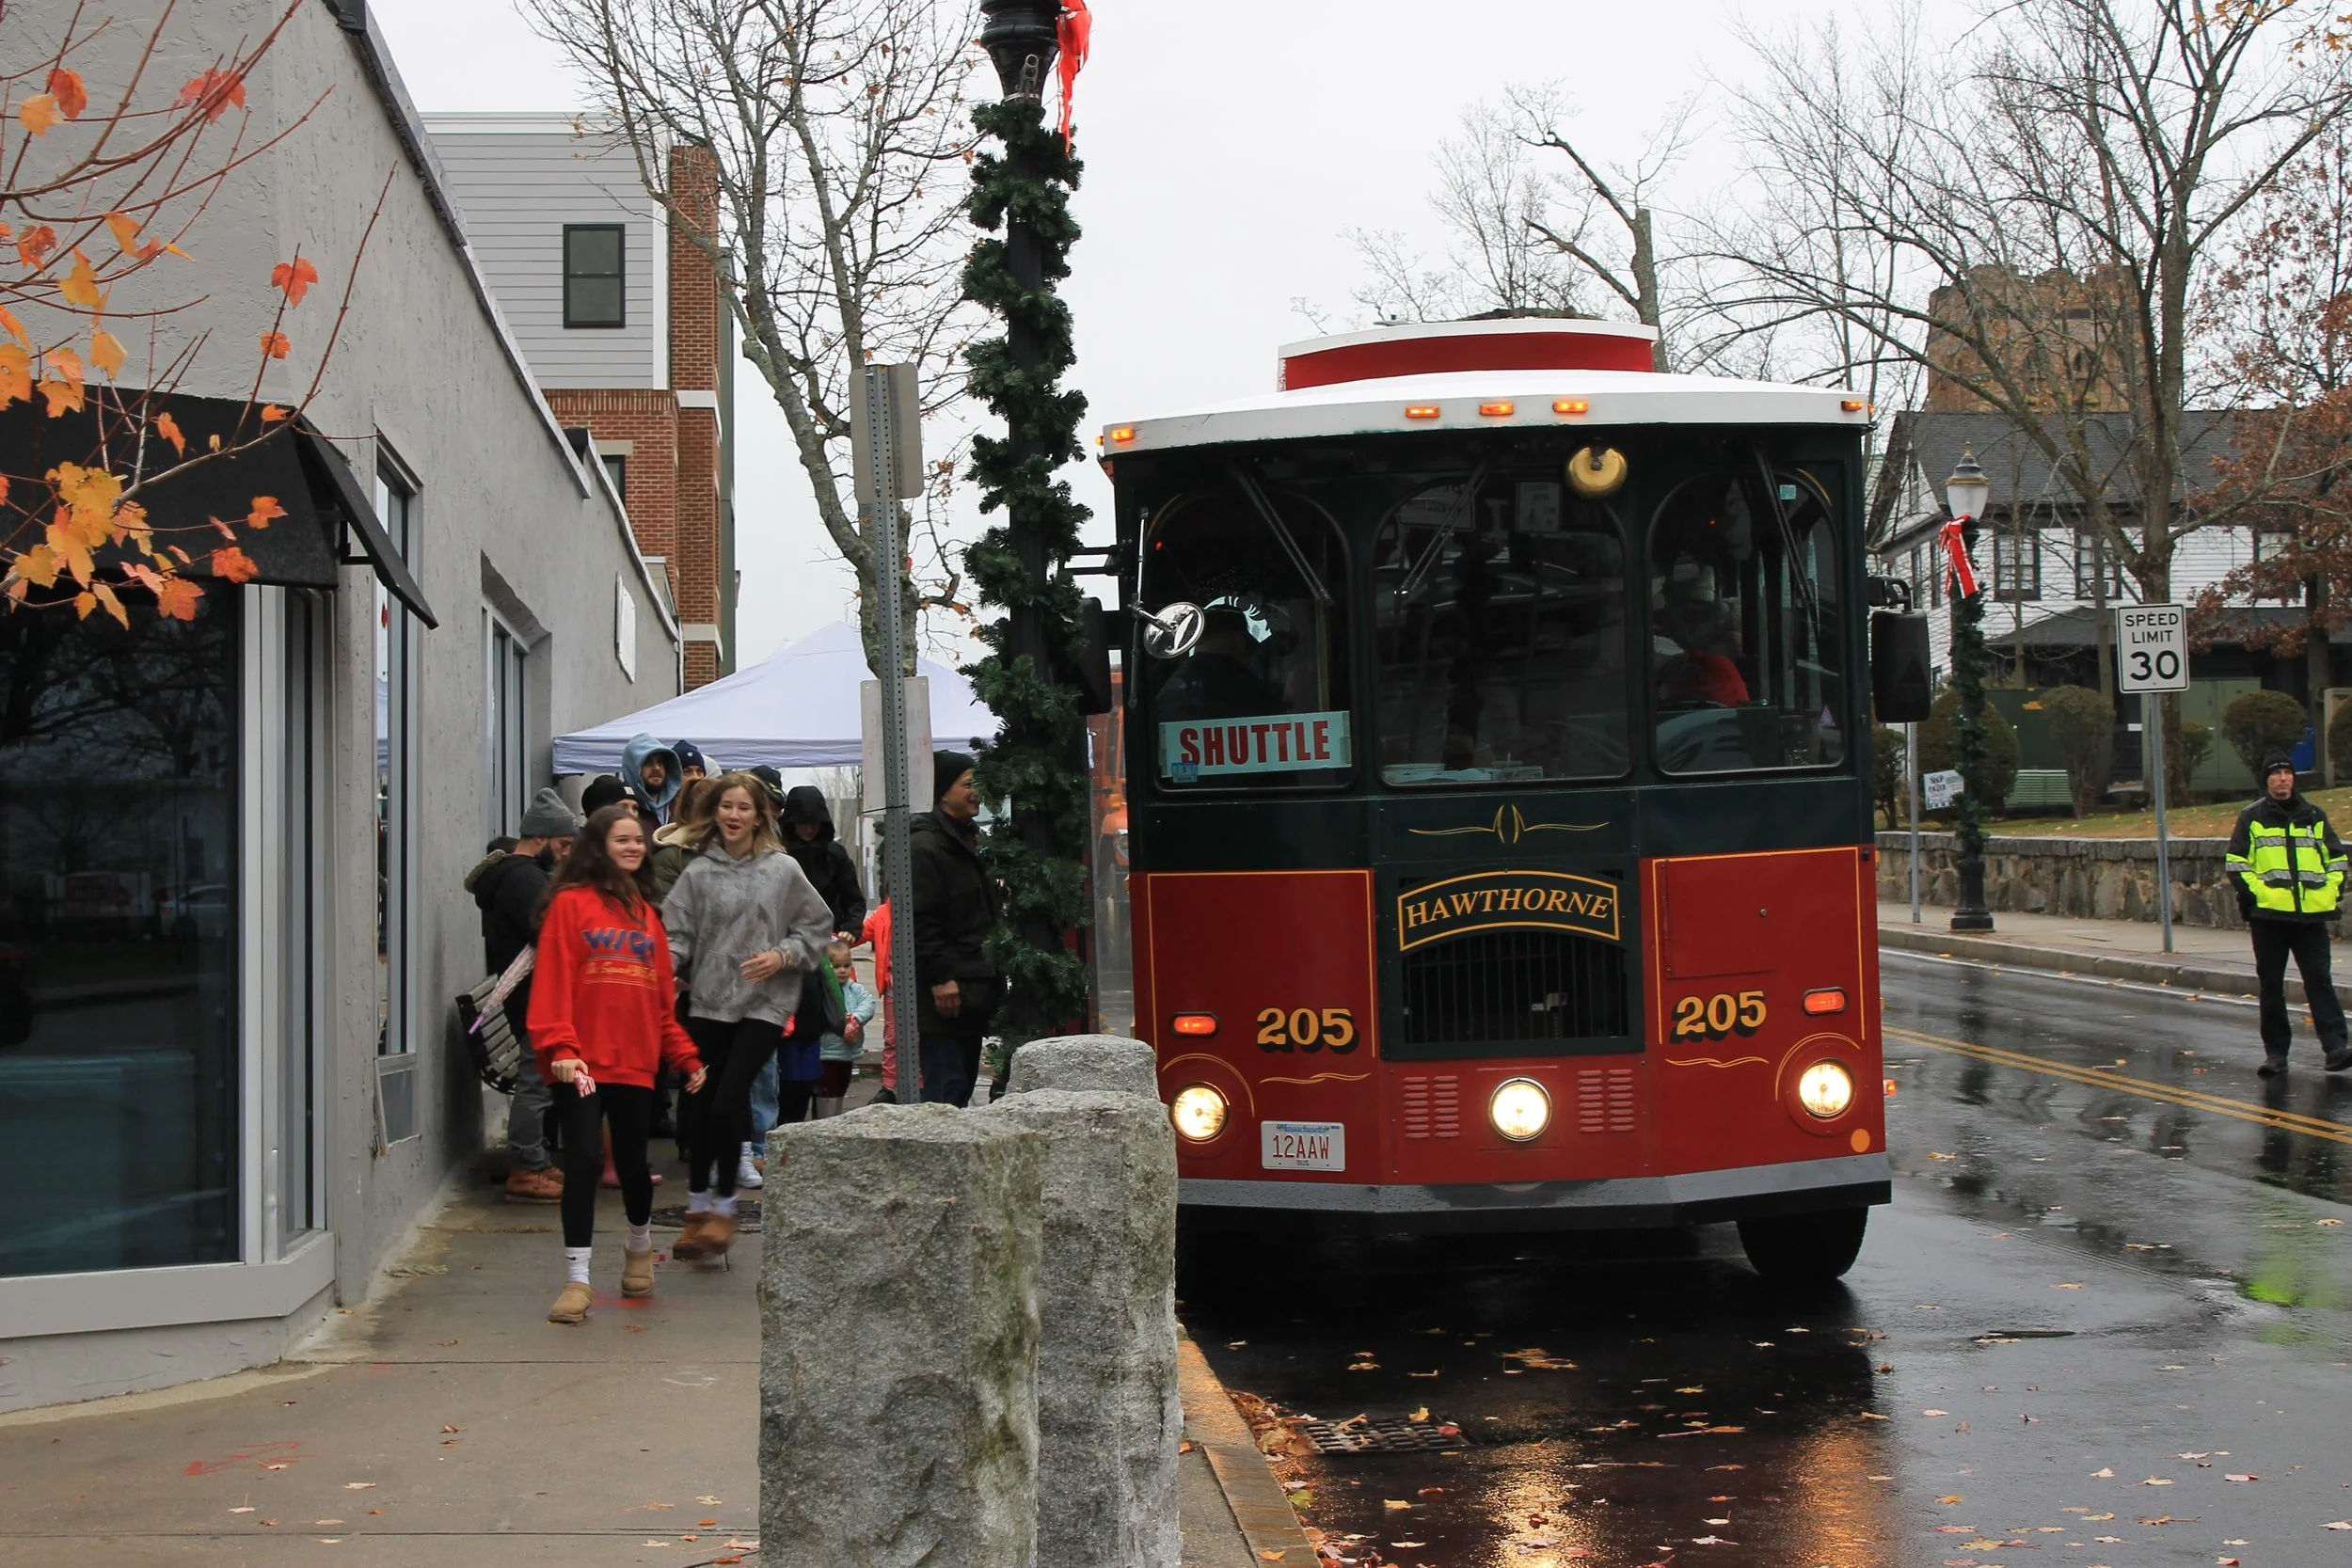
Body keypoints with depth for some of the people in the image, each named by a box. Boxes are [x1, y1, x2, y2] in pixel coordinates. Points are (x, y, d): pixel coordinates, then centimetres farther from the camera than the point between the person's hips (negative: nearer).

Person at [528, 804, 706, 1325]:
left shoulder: (647, 915, 15)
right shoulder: (571, 904, -2)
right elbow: (552, 981, -10)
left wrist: (686, 1057, 11)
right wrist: (559, 1047, -20)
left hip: (635, 1062, 5)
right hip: (581, 1064, -5)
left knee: (633, 1161, 12)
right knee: (582, 1162, -9)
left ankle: (640, 1249, 38)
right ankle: (577, 1280, -3)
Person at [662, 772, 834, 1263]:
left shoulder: (783, 869, 1)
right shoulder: (699, 872, 4)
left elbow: (817, 927, 7)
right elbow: (680, 935, 1)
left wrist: (782, 956, -8)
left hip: (764, 1004, -2)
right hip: (708, 1002, 2)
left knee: (727, 1106, -11)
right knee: (703, 1107, 7)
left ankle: (724, 1208, 4)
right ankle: (698, 1209, 21)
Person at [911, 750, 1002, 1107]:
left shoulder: (966, 842, 20)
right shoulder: (925, 846, -12)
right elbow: (921, 920, -19)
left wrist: (989, 978, 21)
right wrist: (939, 979, -23)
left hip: (973, 990, 10)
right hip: (944, 992, -10)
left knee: (964, 1081, 12)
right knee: (947, 1089, -12)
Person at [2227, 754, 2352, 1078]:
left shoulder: (2313, 816, 13)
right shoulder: (2252, 817, 6)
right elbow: (2237, 861, 4)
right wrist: (2251, 893, -8)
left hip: (2311, 914, 1)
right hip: (2268, 914, -1)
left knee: (2319, 980, -6)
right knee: (2271, 985, 3)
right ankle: (2275, 1052, 8)